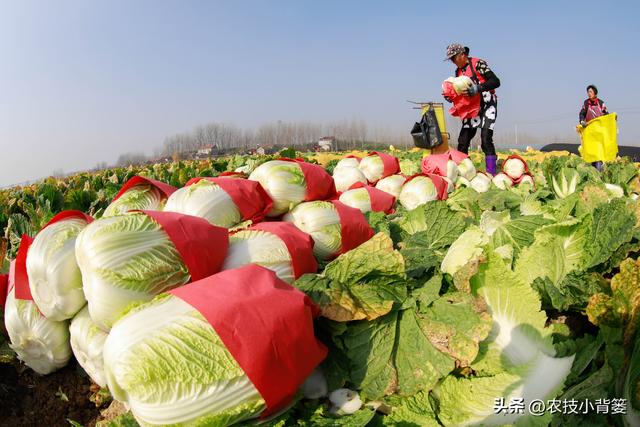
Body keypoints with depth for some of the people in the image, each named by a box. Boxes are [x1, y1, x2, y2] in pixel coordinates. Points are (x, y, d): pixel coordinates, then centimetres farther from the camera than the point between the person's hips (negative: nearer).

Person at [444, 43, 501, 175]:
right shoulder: (458, 71, 10)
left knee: (486, 140, -18)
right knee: (463, 140, -2)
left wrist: (477, 88, -31)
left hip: (487, 105, -7)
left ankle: (491, 174, -16)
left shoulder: (478, 64, -11)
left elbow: (496, 81, -18)